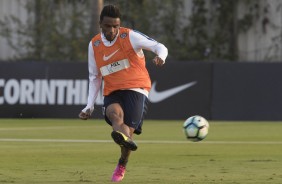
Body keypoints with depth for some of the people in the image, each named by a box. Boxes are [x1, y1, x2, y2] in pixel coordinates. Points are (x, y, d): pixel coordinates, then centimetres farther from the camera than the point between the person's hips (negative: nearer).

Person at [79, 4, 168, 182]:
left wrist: (161, 57, -29)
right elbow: (95, 78, 17)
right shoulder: (94, 45, 8)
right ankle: (122, 137, -67)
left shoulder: (130, 36, -5)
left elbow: (159, 47, -4)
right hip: (112, 92, 3)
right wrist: (90, 106, 10)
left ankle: (122, 166, 13)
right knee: (113, 112, -33)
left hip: (136, 89, -3)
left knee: (128, 129, -17)